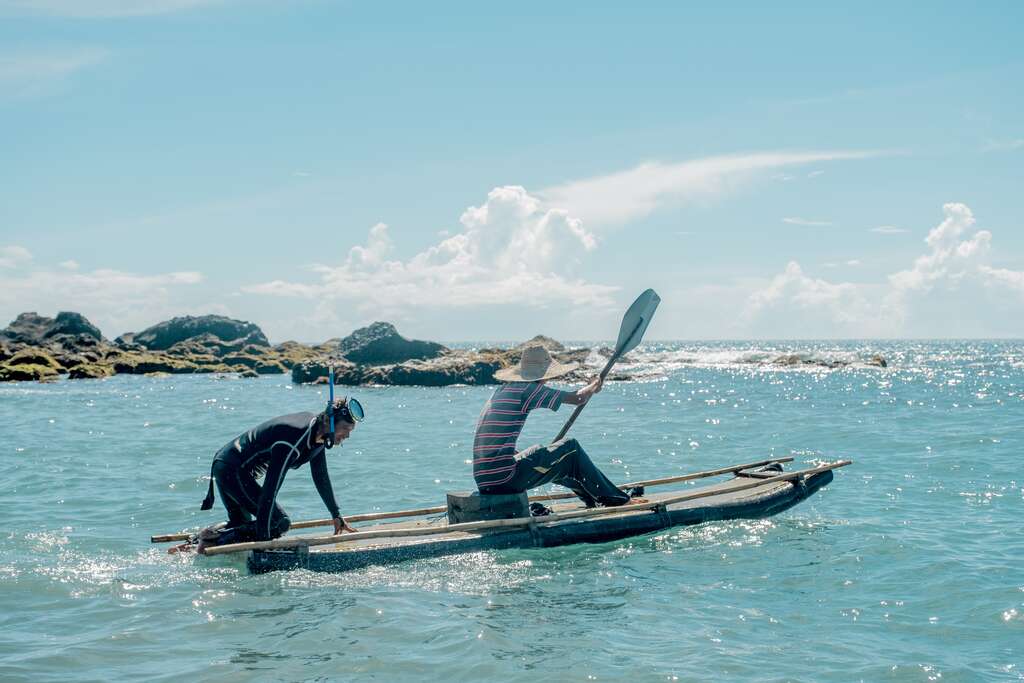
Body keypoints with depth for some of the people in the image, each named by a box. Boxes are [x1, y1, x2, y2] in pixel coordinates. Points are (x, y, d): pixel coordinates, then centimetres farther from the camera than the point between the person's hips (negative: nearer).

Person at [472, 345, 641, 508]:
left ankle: (594, 499, 40)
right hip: (504, 479, -9)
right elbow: (578, 398, -3)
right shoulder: (529, 389, -8)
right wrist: (594, 387, 19)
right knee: (571, 448, 6)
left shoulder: (502, 389, 17)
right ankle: (614, 498, 19)